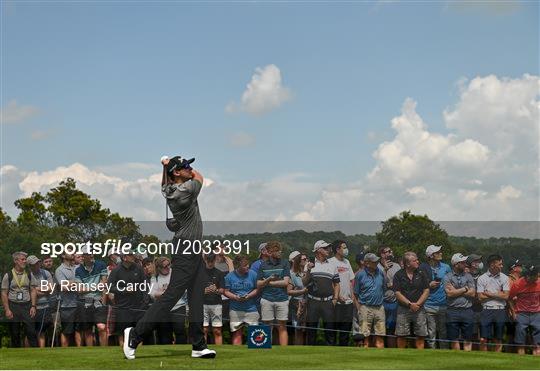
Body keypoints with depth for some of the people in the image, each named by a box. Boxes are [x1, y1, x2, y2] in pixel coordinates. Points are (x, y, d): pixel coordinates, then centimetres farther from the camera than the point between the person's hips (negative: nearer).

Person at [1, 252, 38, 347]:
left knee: (31, 331, -6)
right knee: (14, 334, 5)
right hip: (13, 306, -1)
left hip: (27, 305, 1)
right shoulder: (8, 276, 0)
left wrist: (33, 306, -1)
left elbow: (33, 291, 9)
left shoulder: (29, 275, 8)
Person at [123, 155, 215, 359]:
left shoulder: (168, 190, 6)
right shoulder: (187, 189, -17)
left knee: (197, 297, 7)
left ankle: (199, 345, 8)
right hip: (185, 247, -9)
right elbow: (199, 176, 5)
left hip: (194, 250, 9)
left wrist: (167, 166, 18)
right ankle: (135, 334, -5)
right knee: (172, 295, -9)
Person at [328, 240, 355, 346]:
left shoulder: (346, 262, 16)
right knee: (334, 327, -3)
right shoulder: (330, 262, -8)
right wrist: (337, 296, -17)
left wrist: (352, 295, 7)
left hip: (348, 301, 7)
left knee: (347, 327, 9)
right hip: (337, 302, -7)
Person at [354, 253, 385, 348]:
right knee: (365, 336, -3)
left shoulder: (380, 273, 7)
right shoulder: (360, 275, -4)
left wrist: (381, 299, 14)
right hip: (366, 308, -4)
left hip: (379, 308, 4)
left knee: (380, 336, 4)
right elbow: (356, 294, 0)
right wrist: (359, 308, -5)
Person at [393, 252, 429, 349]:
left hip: (419, 309, 2)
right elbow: (397, 294, -4)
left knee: (420, 335, -2)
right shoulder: (399, 275, 0)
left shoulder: (421, 274, 7)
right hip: (403, 309, -2)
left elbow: (426, 291, 4)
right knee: (401, 336, -1)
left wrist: (417, 304, -8)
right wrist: (410, 304, -13)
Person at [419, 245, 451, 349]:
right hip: (429, 306, -2)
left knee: (444, 333, 6)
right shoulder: (423, 268, 0)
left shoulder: (446, 267, 8)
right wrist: (429, 285, -9)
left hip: (443, 305, 2)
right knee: (431, 334, 0)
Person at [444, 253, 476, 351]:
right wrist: (465, 289, -3)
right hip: (452, 311, -1)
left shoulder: (468, 276, 10)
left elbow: (473, 293, -1)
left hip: (467, 310, 1)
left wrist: (456, 291, -5)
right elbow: (449, 293, -9)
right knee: (454, 340, 2)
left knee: (467, 340, 0)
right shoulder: (448, 277, 4)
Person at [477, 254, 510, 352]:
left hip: (500, 311, 1)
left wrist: (489, 294, -5)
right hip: (487, 310, -1)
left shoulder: (504, 278, 6)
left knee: (498, 339, 6)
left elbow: (505, 296, -3)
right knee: (483, 339, -5)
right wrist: (498, 294, -4)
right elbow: (481, 297, -4)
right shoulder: (482, 278, 3)